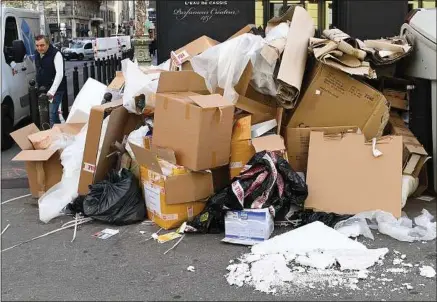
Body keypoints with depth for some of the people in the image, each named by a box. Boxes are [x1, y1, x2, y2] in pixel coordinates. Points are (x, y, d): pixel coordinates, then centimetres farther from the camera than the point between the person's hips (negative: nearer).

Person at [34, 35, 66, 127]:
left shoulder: (56, 54, -17)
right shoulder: (37, 55, 7)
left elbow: (59, 74, -24)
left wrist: (52, 91, -32)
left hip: (56, 89, -7)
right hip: (42, 89, 7)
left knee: (52, 113, -14)